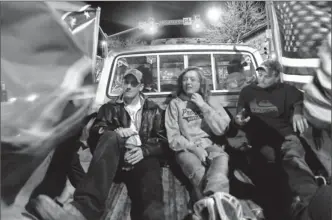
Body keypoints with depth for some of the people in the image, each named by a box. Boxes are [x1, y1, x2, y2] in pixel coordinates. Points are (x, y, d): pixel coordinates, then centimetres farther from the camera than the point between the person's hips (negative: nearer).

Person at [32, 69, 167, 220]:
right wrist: (114, 133, -14)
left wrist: (144, 151, -11)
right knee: (111, 137, -37)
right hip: (118, 157, 1)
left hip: (142, 158, 0)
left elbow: (163, 140, 10)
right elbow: (96, 130, 8)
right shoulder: (111, 108, 21)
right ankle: (86, 206, -52)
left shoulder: (153, 110, 18)